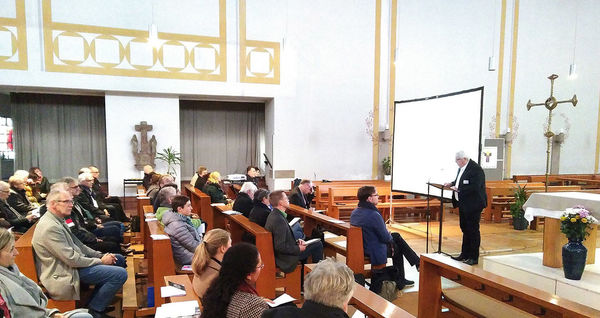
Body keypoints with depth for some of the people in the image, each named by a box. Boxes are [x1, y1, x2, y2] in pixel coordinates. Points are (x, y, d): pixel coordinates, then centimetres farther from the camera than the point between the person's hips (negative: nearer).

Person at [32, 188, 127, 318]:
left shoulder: (58, 220, 8)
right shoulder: (50, 227, -24)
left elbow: (76, 244, 14)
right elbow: (72, 259, -25)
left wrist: (100, 255, 3)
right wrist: (100, 261, -14)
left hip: (74, 261, 11)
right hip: (67, 272, -11)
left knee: (119, 259, 17)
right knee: (120, 274, -19)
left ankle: (98, 302, 21)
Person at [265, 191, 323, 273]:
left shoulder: (273, 214, 2)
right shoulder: (279, 220, -29)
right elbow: (280, 247, -29)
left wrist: (296, 241, 2)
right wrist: (298, 249, -17)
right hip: (286, 259, -10)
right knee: (318, 245, -5)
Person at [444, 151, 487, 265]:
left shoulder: (476, 169, -20)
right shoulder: (462, 168, 9)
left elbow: (475, 187, -26)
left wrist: (459, 190, -25)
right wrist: (452, 183, 6)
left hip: (473, 205, -10)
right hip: (463, 204, 10)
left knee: (473, 230, 0)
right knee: (465, 229, 17)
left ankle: (474, 257, 10)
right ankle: (465, 254, 29)